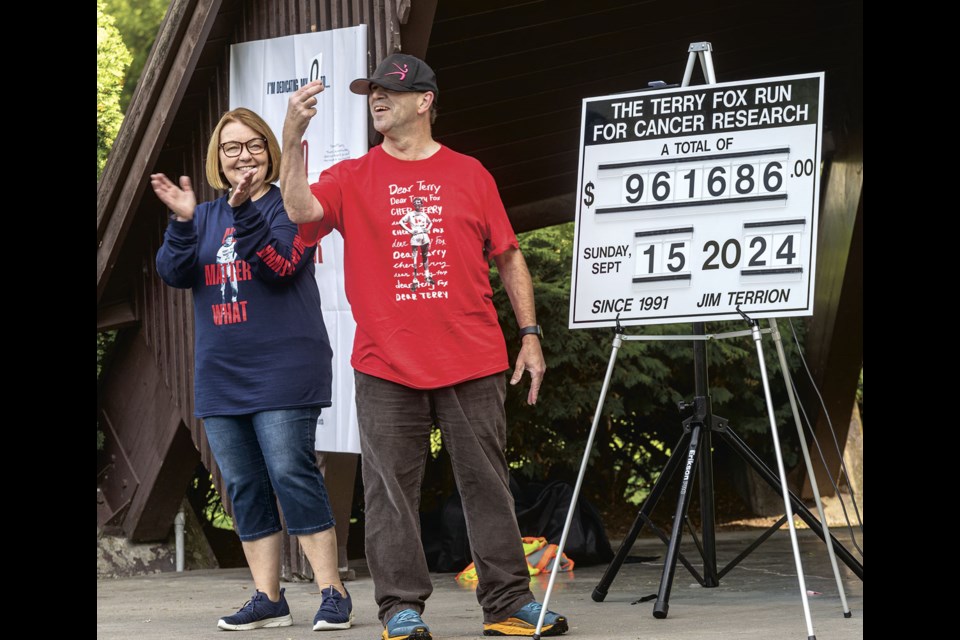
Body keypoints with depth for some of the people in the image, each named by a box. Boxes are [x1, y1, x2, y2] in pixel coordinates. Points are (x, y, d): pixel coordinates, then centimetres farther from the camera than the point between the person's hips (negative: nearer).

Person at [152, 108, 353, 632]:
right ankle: (268, 598, 10)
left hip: (283, 369, -6)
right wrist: (182, 221, -16)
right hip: (220, 375, 6)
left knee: (291, 475, -13)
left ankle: (332, 593, -9)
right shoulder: (205, 218, 15)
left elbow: (281, 265, -17)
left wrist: (244, 209, -28)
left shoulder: (289, 209, 0)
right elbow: (175, 274, 0)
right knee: (243, 486, 5)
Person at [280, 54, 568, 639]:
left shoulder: (469, 175, 8)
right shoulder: (352, 179, 8)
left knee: (487, 482, 4)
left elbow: (509, 258, 11)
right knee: (391, 490, 0)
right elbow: (300, 209, -11)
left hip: (471, 364, 0)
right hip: (387, 369, 0)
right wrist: (293, 136, -21)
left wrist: (530, 335, 5)